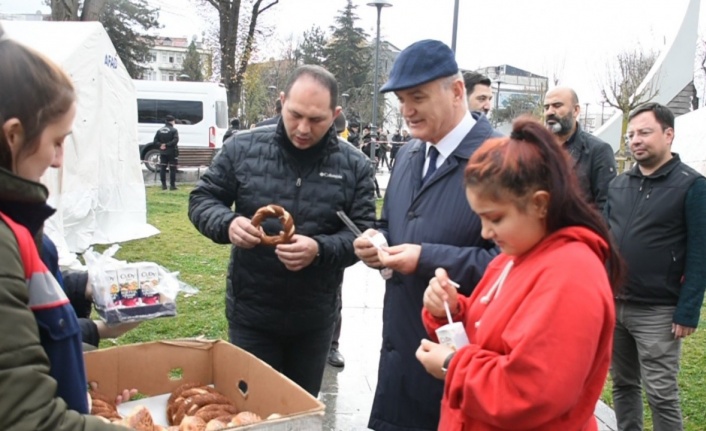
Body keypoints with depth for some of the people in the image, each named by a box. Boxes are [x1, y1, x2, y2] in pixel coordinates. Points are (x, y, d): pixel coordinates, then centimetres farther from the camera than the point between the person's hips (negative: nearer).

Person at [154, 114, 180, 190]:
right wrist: (167, 145, -15)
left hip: (162, 152, 5)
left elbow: (155, 141, 3)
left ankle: (163, 185, 9)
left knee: (162, 168, 9)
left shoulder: (159, 130, 8)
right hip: (171, 152, -5)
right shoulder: (173, 130, -9)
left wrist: (161, 145, -3)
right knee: (172, 169, 0)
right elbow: (175, 140, -21)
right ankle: (172, 185, -1)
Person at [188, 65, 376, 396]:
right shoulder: (243, 147, -6)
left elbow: (363, 234, -6)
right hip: (250, 311, 0)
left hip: (315, 318, 1)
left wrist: (320, 249, -26)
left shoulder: (354, 166, -6)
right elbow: (201, 200, 1)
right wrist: (227, 224, -22)